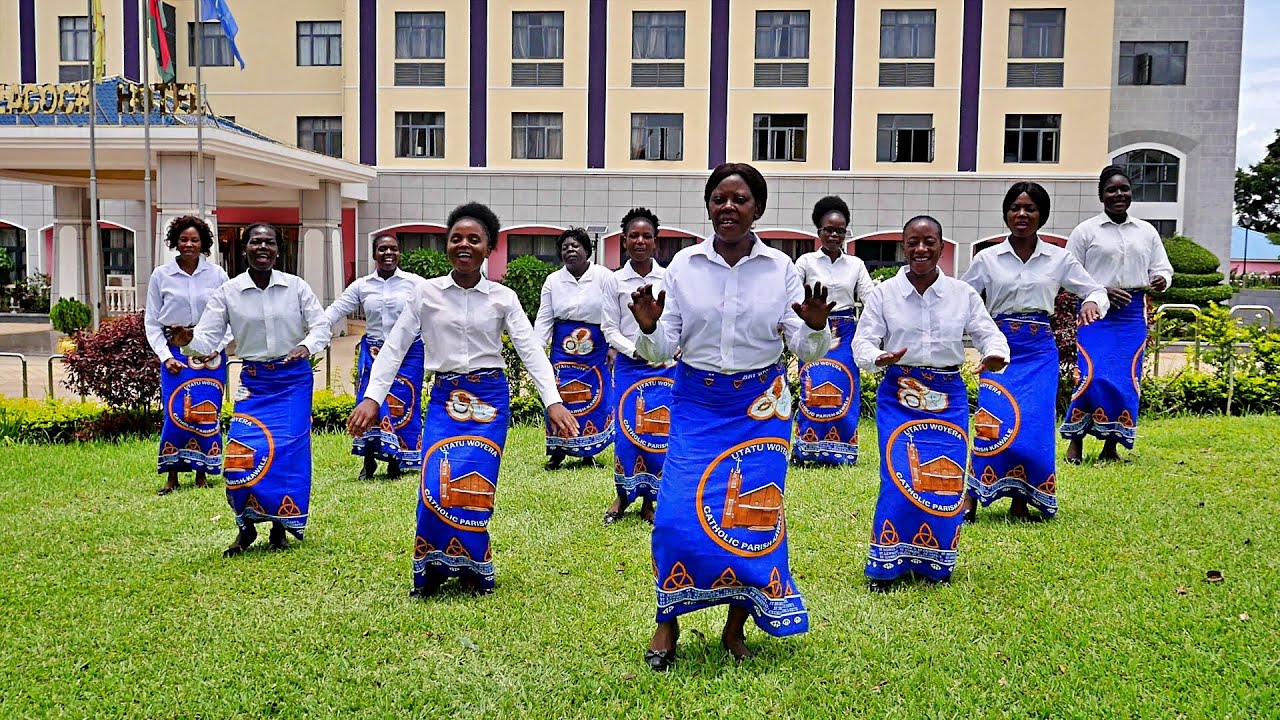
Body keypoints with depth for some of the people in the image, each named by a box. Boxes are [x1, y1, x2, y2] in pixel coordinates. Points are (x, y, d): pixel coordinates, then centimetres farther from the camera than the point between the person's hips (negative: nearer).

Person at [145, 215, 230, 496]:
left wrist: (216, 348, -7)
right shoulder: (161, 276, 4)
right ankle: (172, 477, 4)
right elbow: (151, 322, 6)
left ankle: (202, 474, 11)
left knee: (207, 413, 0)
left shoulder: (217, 275, 3)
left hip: (211, 354, 0)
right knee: (176, 413, -7)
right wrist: (165, 356, -4)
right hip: (175, 353, 0)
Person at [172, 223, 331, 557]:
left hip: (294, 378, 0)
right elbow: (208, 338, -6)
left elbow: (321, 326, -2)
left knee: (289, 452, -4)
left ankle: (280, 527, 14)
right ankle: (247, 527, 13)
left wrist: (306, 347, -23)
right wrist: (188, 341, -29)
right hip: (253, 380, 1)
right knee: (241, 453, -9)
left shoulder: (296, 287, -3)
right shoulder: (228, 292, -3)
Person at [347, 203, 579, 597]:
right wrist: (371, 398, -9)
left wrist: (553, 402, -16)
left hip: (490, 398, 0)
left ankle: (472, 571, 16)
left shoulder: (504, 297, 2)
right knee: (437, 487, -12)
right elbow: (395, 347, 2)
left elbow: (531, 350, -4)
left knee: (475, 488, -4)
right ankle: (431, 570, 9)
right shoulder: (426, 292, 2)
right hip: (445, 398, 0)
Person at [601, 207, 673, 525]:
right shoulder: (615, 281, 3)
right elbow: (610, 328, 2)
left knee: (660, 432, -1)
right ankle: (622, 496, 14)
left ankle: (649, 501, 11)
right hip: (628, 365, 0)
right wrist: (637, 352, -11)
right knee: (627, 430, -3)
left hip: (665, 366, 0)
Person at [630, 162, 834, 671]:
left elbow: (805, 352, -1)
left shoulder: (780, 268, -1)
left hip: (759, 404, 0)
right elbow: (663, 351, 0)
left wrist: (815, 327, -22)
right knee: (678, 514, -7)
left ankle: (735, 627, 21)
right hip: (696, 403, 0)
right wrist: (649, 328, -21)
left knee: (753, 515, 2)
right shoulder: (684, 265, -1)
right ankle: (667, 625, 13)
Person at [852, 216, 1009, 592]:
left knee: (947, 482, 1)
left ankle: (935, 564, 21)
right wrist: (879, 359, -25)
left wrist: (995, 356, -21)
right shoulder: (883, 293, 0)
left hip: (948, 397, 2)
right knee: (899, 481, -11)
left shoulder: (963, 294, 4)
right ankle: (886, 566, 5)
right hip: (898, 395, -2)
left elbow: (989, 334, 3)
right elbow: (863, 342, -2)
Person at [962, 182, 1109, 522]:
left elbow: (1096, 289, 8)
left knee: (1035, 426, -4)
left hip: (1040, 350, 1)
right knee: (994, 423, -13)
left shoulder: (1059, 258, 6)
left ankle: (1020, 503, 8)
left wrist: (1092, 302, -15)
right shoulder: (987, 258, 4)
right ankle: (970, 500, -6)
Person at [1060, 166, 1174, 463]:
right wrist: (1102, 291, -13)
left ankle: (1111, 447, 10)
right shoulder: (1086, 231, 2)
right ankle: (1075, 441, 2)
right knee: (1093, 376, -13)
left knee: (1127, 380, 0)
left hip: (1133, 314, 4)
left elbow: (1162, 268, 15)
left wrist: (1161, 280, -9)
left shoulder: (1147, 232, 13)